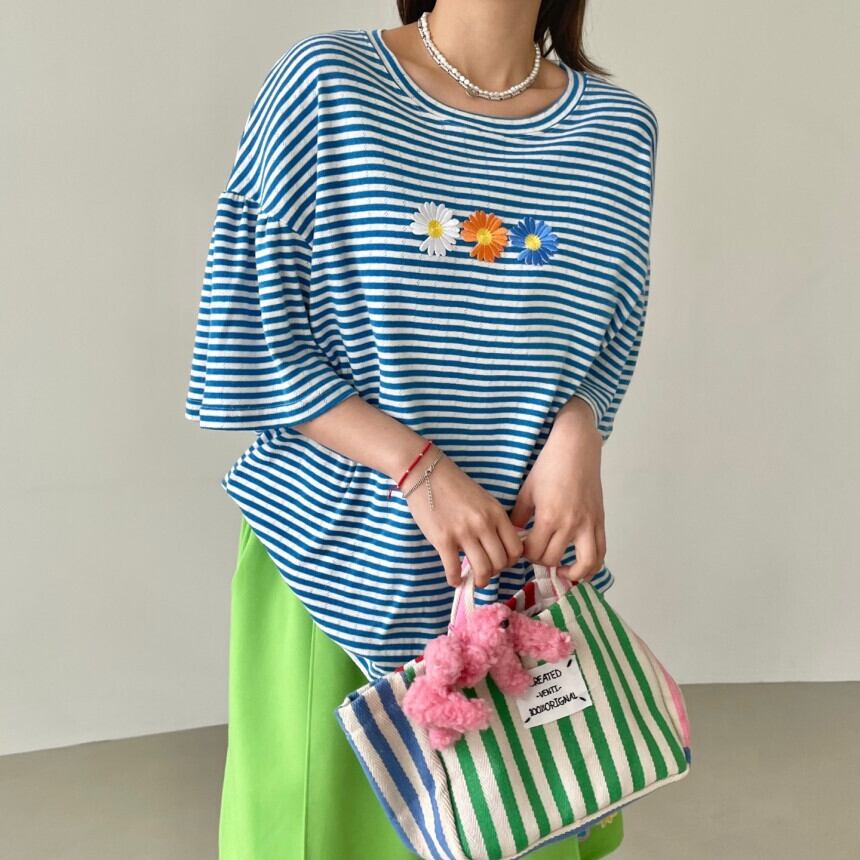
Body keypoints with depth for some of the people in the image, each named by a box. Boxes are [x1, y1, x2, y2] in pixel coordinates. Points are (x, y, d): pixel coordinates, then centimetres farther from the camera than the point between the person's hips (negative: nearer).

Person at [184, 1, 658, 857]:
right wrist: (417, 466, -17)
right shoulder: (326, 83, -7)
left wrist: (575, 432, -11)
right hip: (340, 554, -2)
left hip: (525, 561, 3)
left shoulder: (617, 129, 2)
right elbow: (254, 343, -8)